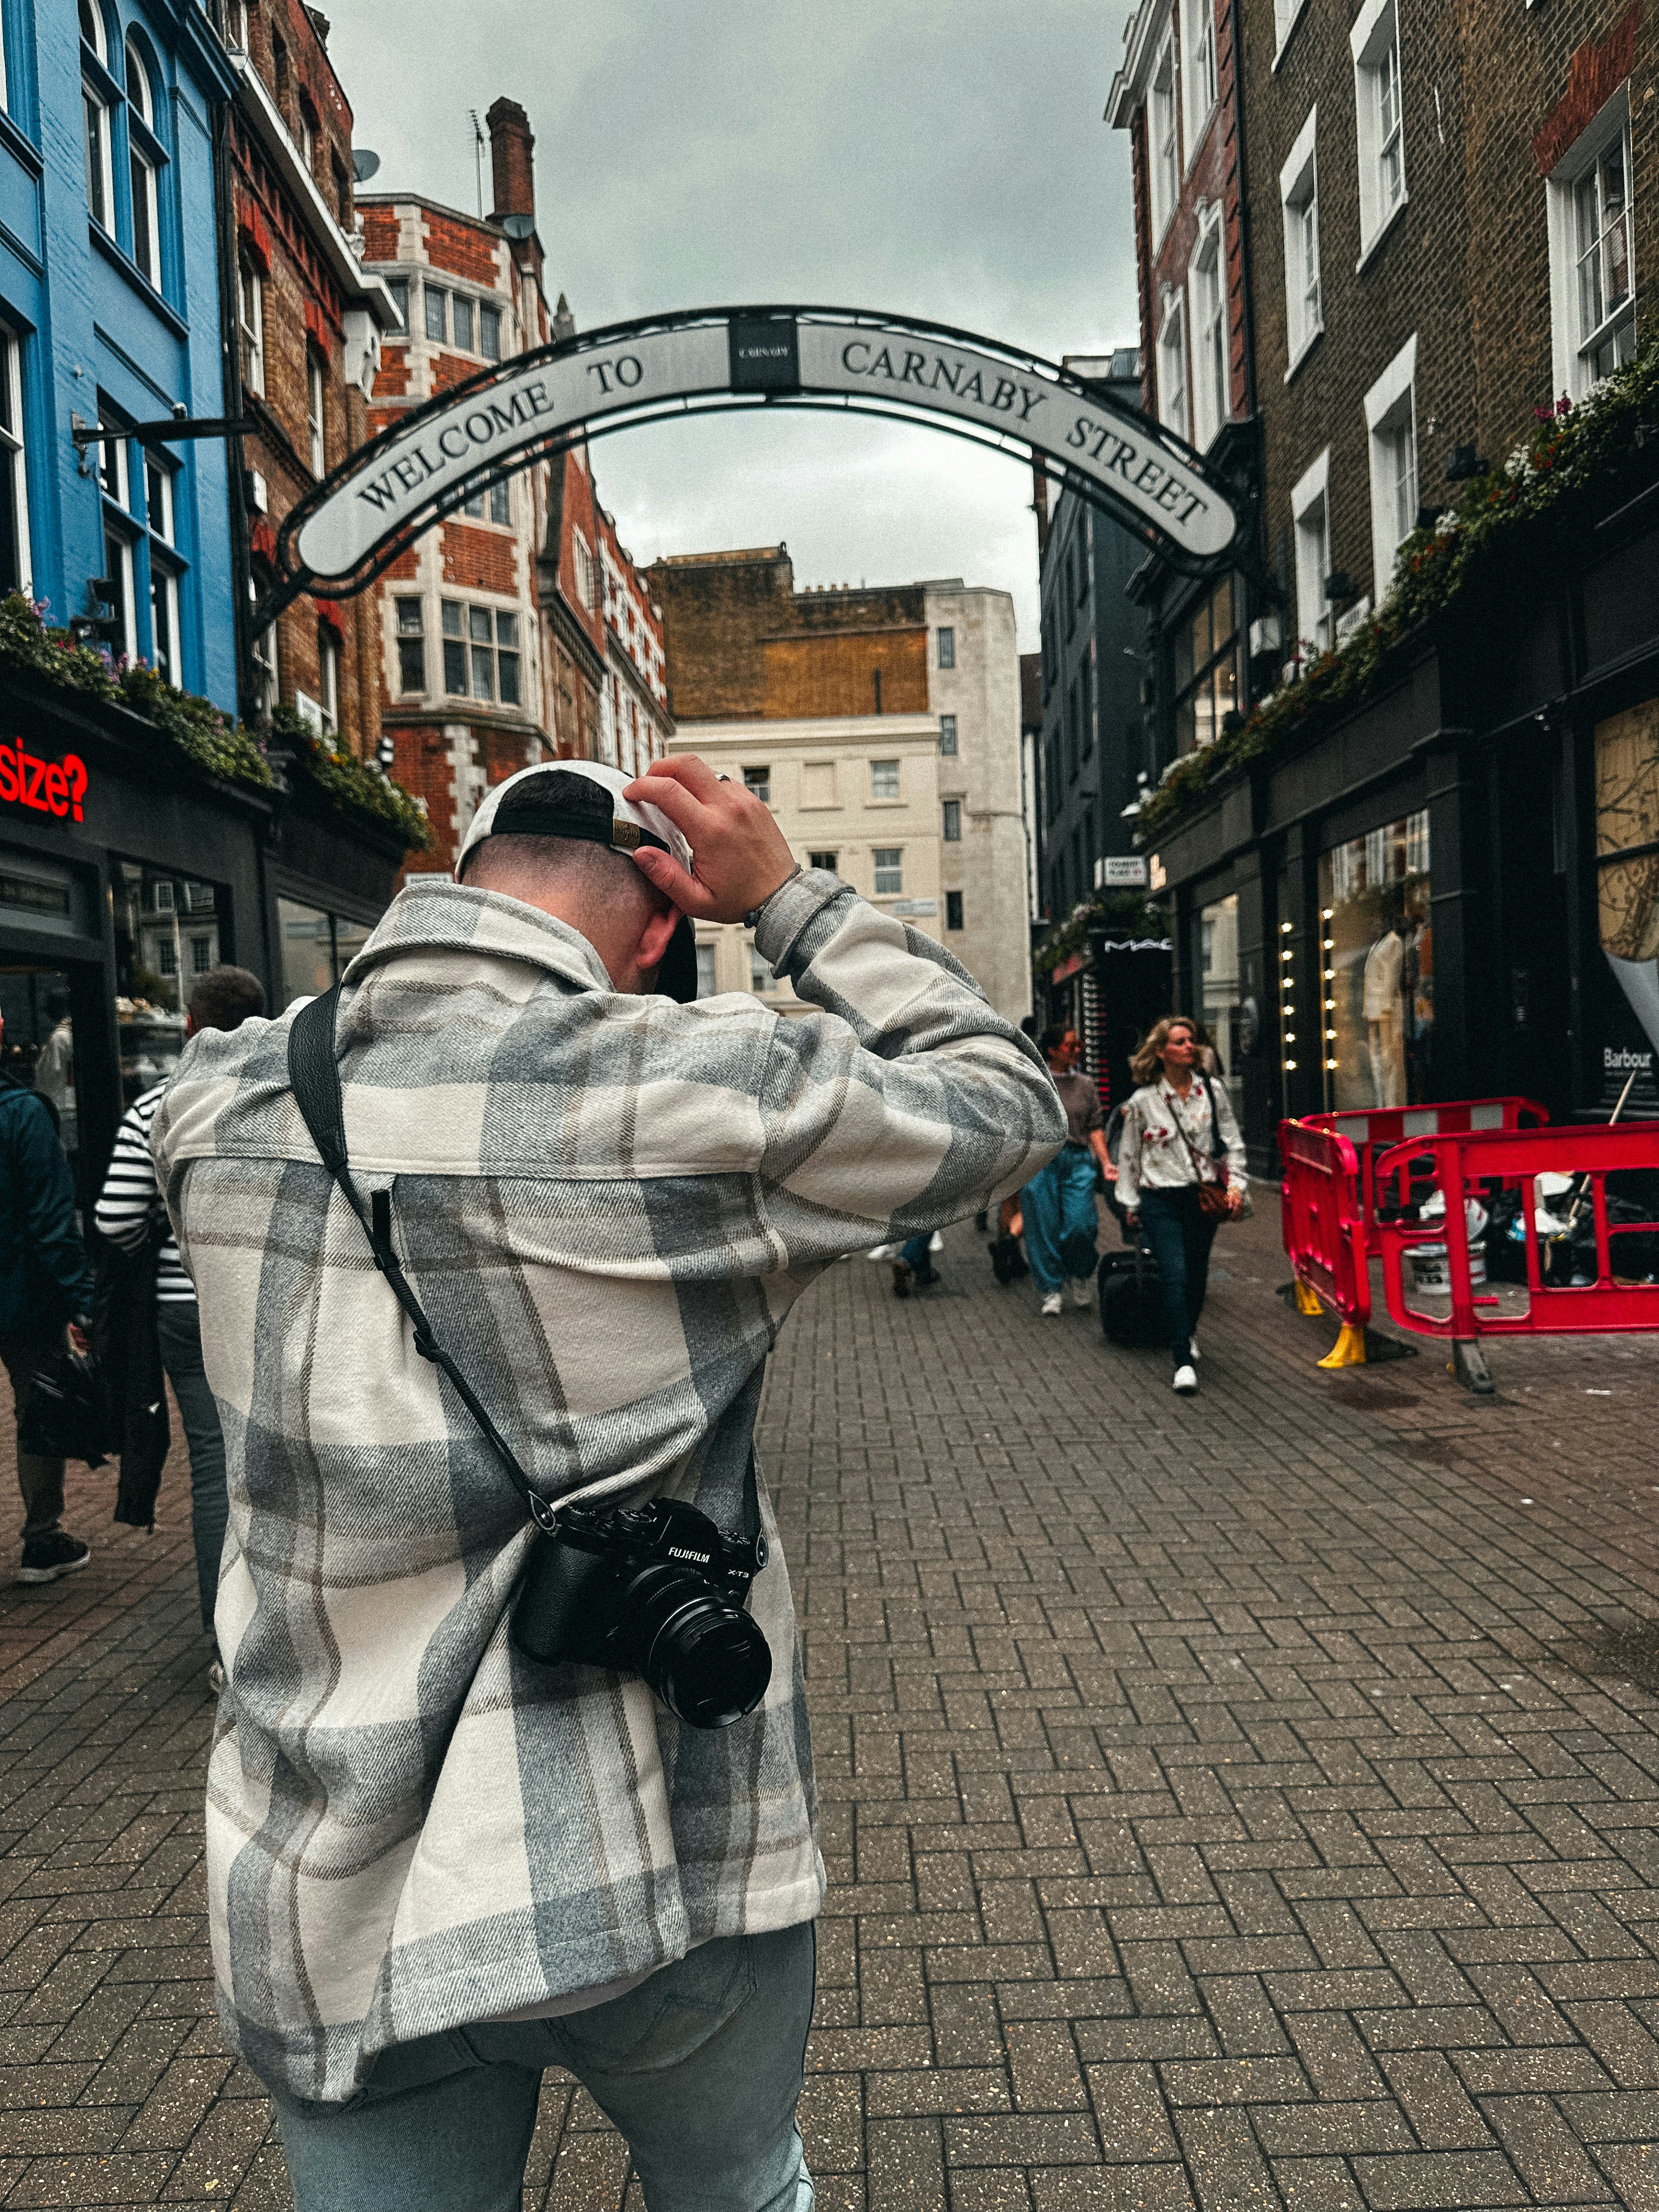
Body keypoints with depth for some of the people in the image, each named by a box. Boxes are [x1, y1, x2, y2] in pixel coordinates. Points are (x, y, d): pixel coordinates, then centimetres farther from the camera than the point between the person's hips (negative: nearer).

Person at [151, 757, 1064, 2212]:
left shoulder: (216, 1106, -6)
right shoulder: (695, 1090, -20)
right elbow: (1010, 1102, -6)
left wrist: (490, 911, 9)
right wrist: (790, 897, -4)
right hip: (654, 1874, -3)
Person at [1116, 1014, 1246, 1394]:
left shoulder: (1213, 1091, 3)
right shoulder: (1143, 1101, -4)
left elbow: (1233, 1142, 9)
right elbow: (1128, 1155, 5)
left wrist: (1235, 1184, -1)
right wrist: (1130, 1203, 6)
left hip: (1204, 1197, 3)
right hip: (1160, 1200, -3)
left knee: (1197, 1273, 13)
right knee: (1175, 1275, -14)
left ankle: (1187, 1333, 41)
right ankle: (1184, 1362, -13)